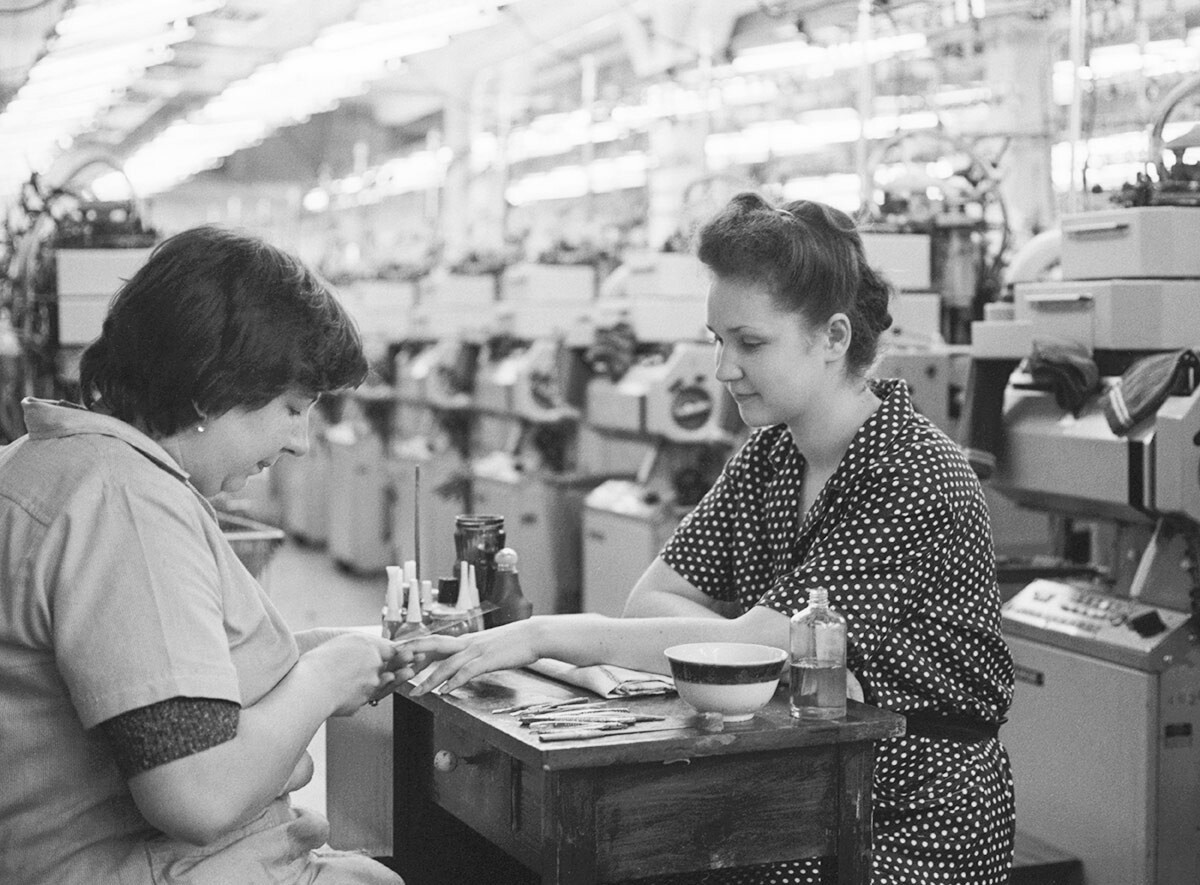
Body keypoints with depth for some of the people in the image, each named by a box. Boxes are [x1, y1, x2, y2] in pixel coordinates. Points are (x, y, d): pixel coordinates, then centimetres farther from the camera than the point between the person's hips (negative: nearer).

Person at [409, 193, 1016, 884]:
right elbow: (652, 599, 2)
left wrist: (548, 634, -25)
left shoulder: (916, 480, -19)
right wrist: (795, 648, -17)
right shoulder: (772, 451, 6)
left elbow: (749, 646, -25)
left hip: (917, 826, -6)